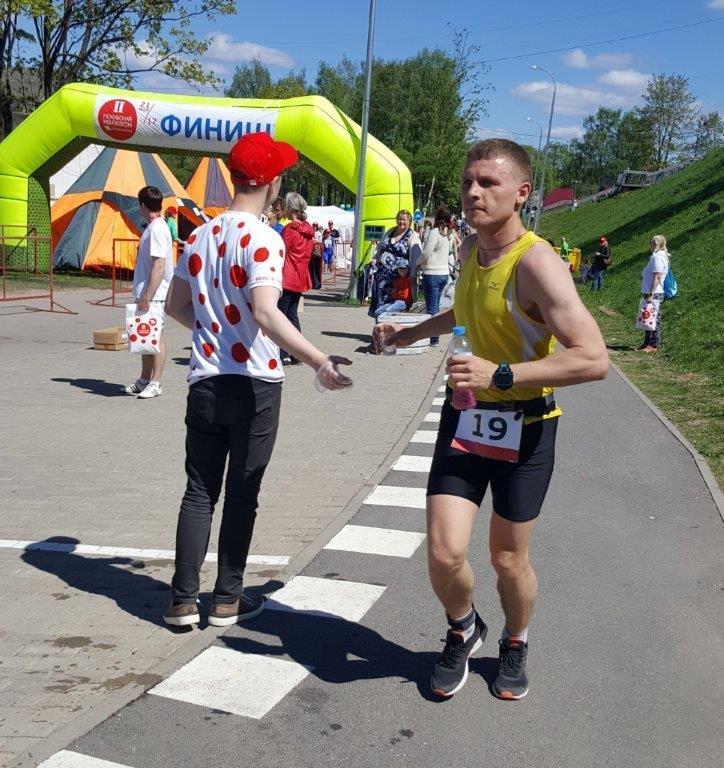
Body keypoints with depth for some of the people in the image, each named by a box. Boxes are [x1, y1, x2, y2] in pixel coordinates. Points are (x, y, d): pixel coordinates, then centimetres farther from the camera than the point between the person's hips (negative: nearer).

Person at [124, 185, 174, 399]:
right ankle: (144, 380, 25)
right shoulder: (151, 227, 15)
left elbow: (159, 266, -23)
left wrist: (147, 296, -24)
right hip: (146, 293, 10)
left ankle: (155, 384, 3)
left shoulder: (157, 229, -16)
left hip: (154, 295, -10)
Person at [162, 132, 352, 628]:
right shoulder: (264, 239, -14)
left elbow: (177, 304, 15)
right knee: (242, 494, 8)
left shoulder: (201, 235, 7)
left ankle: (183, 600, 14)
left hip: (205, 381, 5)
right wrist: (319, 363, -32)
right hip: (254, 383, -5)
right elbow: (266, 314, -27)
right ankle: (227, 600, 17)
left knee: (199, 491, 12)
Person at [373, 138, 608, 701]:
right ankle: (463, 629, 27)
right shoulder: (470, 249, 2)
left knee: (508, 560, 10)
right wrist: (412, 333, 23)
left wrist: (500, 375, -35)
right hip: (466, 416, 5)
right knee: (444, 554, -6)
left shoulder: (536, 263, -22)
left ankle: (515, 645, 41)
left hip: (525, 427, -5)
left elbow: (594, 359, -31)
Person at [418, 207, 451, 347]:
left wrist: (418, 263, 5)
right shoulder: (447, 234, 11)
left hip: (432, 274, -8)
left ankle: (434, 339, -4)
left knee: (432, 307, -4)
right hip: (444, 272, 8)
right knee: (436, 306, 15)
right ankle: (435, 336, 19)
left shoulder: (434, 233, -14)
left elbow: (426, 254, -15)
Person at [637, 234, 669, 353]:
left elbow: (657, 278, -21)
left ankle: (654, 345, 0)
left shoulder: (658, 257, -15)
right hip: (650, 293, 10)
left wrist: (651, 294, -23)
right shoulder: (656, 256, 16)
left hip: (654, 294, -10)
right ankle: (647, 343, 20)